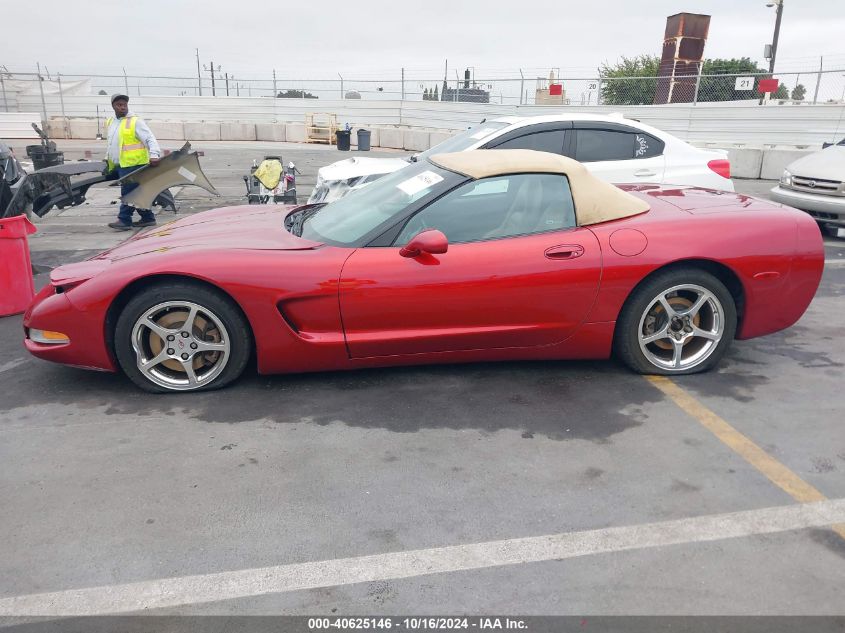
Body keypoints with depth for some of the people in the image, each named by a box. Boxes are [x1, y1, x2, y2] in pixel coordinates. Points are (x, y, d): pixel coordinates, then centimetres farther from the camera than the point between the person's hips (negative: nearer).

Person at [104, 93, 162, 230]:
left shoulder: (135, 122, -6)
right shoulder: (110, 122, 17)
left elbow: (150, 139, -14)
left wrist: (154, 155, -28)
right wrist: (107, 159, 32)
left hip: (134, 164, -8)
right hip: (120, 165, 8)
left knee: (128, 193, -9)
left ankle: (124, 220, -4)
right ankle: (148, 218, 19)